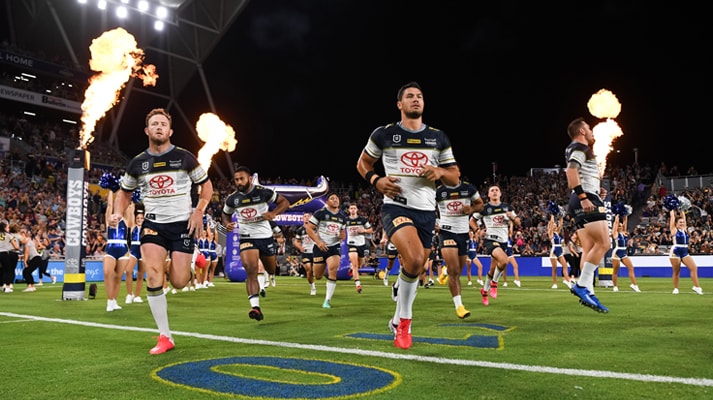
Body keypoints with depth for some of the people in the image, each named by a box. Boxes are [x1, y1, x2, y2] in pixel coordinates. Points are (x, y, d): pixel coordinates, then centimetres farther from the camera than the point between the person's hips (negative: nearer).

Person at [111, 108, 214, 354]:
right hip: (153, 224, 2)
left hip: (182, 223, -2)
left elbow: (206, 184, 5)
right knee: (153, 275, -17)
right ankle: (165, 337, -6)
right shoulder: (138, 163, 4)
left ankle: (190, 261, 33)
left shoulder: (185, 157, -4)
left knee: (178, 283, -8)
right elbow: (125, 192, 17)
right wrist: (118, 213, -2)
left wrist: (199, 211, -10)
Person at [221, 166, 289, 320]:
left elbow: (285, 202, -2)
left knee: (271, 270, 17)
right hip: (246, 238, 0)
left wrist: (273, 213, -20)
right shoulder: (232, 198, -2)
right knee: (251, 271, -18)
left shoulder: (263, 192, -10)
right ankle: (255, 307, -22)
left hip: (266, 236, 0)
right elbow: (226, 214, 17)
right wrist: (227, 224, -6)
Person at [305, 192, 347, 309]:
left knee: (333, 270, -21)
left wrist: (343, 235, -4)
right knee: (318, 276, 5)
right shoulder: (320, 213, -7)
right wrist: (318, 242, -17)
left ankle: (328, 300, -12)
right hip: (320, 247, -2)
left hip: (335, 246, 2)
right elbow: (309, 228, -8)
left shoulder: (342, 216, 8)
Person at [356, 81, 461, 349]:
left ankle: (397, 321, 36)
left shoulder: (439, 138, 9)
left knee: (414, 271, 11)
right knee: (414, 259, -28)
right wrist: (376, 181, -6)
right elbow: (362, 163, 14)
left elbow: (455, 178, 12)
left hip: (426, 211, 4)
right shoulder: (383, 134, 1)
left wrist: (439, 172, -11)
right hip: (396, 207, -4)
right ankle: (405, 321, -5)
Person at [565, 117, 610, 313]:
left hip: (583, 203, 11)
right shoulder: (580, 147, -4)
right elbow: (571, 172, -20)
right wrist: (584, 197, -26)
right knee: (604, 243, -14)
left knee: (589, 249, 6)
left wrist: (596, 191, 18)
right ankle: (581, 285, -15)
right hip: (587, 201, -11)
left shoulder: (578, 150, 27)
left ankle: (587, 292, 3)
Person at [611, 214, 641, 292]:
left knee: (631, 267, -8)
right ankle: (615, 287, 10)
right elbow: (616, 222, -5)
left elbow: (625, 222, 9)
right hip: (617, 253, -6)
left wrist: (625, 215, 11)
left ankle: (634, 285, -9)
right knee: (615, 271, 1)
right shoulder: (615, 233, -2)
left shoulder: (624, 232, 12)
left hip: (624, 253, 6)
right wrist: (617, 215, 5)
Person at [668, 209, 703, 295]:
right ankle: (675, 288, 12)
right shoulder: (674, 230, -1)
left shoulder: (685, 229, 13)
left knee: (694, 268, -8)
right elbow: (672, 218, 3)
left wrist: (682, 213, 28)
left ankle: (696, 287, -5)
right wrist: (672, 212, 19)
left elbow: (684, 218, 17)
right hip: (675, 252, -5)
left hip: (685, 252, 5)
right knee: (676, 271, 1)